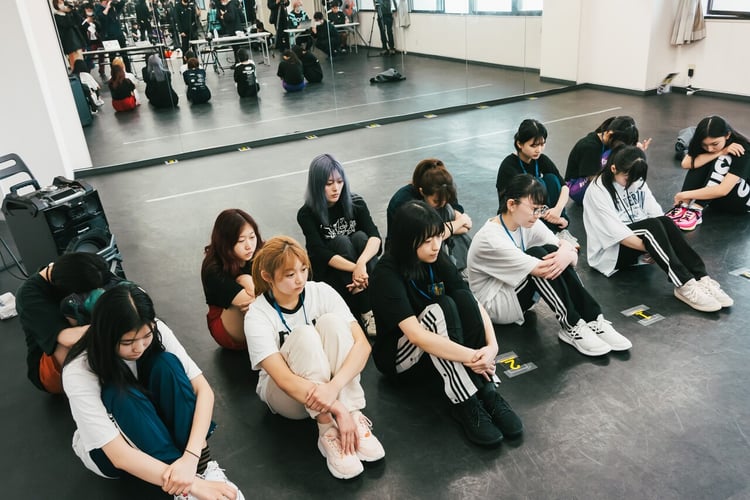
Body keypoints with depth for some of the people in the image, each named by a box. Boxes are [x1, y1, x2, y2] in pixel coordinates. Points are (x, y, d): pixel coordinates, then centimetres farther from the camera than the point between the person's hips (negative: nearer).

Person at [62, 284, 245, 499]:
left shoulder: (156, 332, -23)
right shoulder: (78, 372, -32)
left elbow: (203, 390, -25)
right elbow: (119, 455, -36)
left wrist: (190, 457, -39)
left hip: (154, 421, 3)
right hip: (105, 449, -3)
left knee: (166, 364, -28)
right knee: (122, 395, -35)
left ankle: (202, 465, -27)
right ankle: (189, 479, -31)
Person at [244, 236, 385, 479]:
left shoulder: (321, 292, -14)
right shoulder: (257, 316, -20)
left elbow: (362, 344, -22)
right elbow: (284, 378, -30)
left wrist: (333, 387, -39)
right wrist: (337, 410, -39)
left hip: (331, 383, 2)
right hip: (288, 395, -2)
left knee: (331, 322, -26)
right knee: (304, 335, -31)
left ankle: (354, 418, -26)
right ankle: (329, 432, -29)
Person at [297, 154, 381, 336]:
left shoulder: (356, 204, -6)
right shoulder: (307, 214, -12)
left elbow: (375, 236, -20)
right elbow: (320, 253, -23)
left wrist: (361, 263, -41)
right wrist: (355, 268, -38)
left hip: (356, 271, 2)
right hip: (329, 273, -2)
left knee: (360, 237, -25)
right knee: (341, 242, -29)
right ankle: (366, 313, -32)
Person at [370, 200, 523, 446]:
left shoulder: (439, 262, -6)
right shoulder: (387, 275, -25)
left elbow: (476, 306, -12)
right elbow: (417, 336, -34)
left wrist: (492, 346, -29)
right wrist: (471, 356, -36)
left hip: (439, 353, 6)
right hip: (399, 357, -6)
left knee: (464, 298, -22)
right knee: (440, 309, -32)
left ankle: (487, 393, -23)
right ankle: (466, 405, -30)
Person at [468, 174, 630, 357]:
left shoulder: (528, 223, -5)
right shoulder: (490, 239, -29)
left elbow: (567, 246, -9)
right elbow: (542, 270, -31)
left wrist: (567, 253, -32)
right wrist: (571, 253, -17)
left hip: (517, 293, 7)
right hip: (495, 305, -7)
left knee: (552, 252, -20)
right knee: (538, 255, -28)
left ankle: (594, 321, -18)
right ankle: (572, 327, -23)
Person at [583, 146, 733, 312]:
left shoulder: (637, 182, 7)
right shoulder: (597, 191, -15)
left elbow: (656, 214, 0)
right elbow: (616, 233, -22)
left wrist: (655, 248, -17)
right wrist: (651, 247, -26)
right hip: (611, 252, -6)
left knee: (664, 221, -25)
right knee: (651, 226, -32)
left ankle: (701, 279, -33)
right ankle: (685, 286, -41)